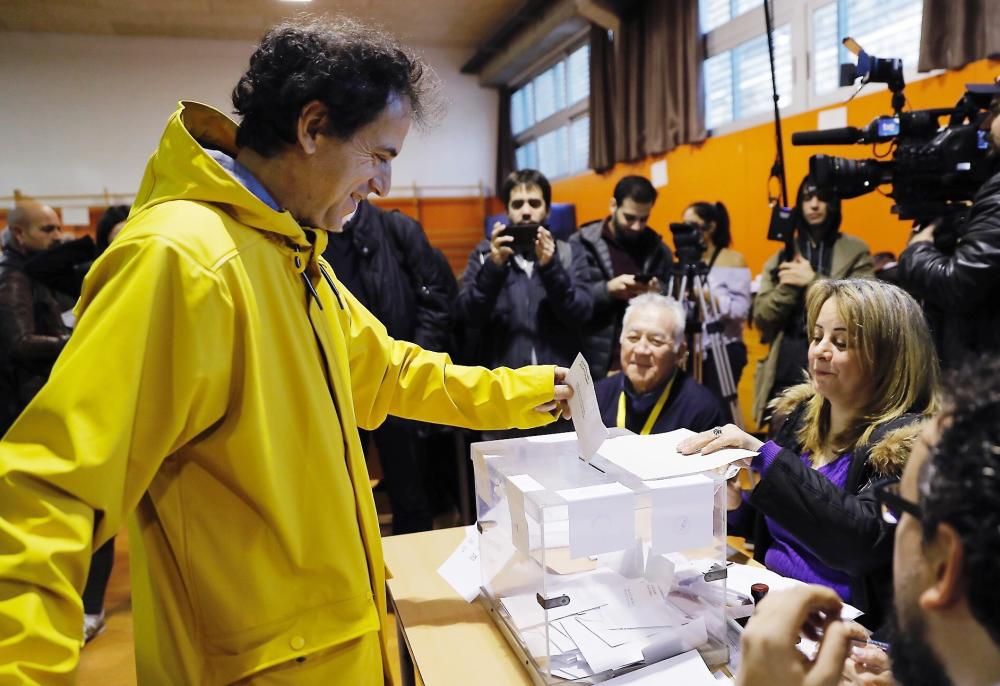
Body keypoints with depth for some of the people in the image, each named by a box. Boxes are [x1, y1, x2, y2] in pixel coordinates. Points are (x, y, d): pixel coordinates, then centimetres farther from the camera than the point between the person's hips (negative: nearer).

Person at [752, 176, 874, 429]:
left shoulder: (855, 251, 5)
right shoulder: (782, 255, 12)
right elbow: (761, 318, 4)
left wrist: (813, 281, -14)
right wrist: (788, 286, -11)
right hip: (785, 370, 3)